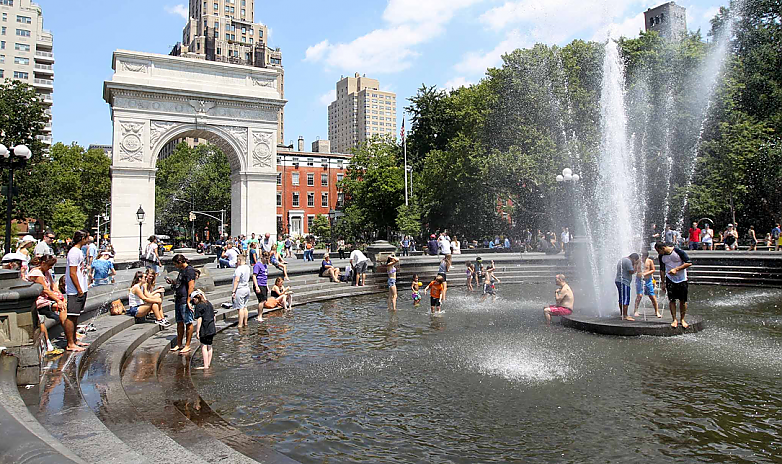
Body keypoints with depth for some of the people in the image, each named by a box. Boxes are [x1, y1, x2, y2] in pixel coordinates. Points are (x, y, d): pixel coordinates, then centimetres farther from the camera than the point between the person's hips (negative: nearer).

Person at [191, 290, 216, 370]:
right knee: (209, 347, 15)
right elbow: (214, 317, 18)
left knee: (204, 347, -3)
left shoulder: (199, 306, -10)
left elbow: (199, 320, -15)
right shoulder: (209, 304, 13)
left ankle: (205, 365, -4)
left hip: (204, 330, -8)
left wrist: (197, 331, -13)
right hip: (212, 329, 8)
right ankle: (208, 364, 23)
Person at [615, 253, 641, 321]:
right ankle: (625, 316, -12)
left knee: (621, 299, 13)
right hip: (624, 282, -10)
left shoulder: (622, 260, 20)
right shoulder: (628, 261, -12)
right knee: (626, 299, -10)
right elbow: (631, 271, -16)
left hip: (618, 281, 10)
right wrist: (634, 265, -3)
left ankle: (622, 314, 18)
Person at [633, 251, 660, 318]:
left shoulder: (650, 261, 0)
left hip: (648, 280, 1)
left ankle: (657, 311, 16)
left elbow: (653, 270, 2)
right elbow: (634, 270, 4)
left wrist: (646, 273, -12)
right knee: (639, 295, -11)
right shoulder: (638, 261, -2)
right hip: (639, 280, -1)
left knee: (652, 296, 3)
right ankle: (635, 311, -5)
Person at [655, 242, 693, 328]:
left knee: (683, 300, 2)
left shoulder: (678, 252, -14)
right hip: (670, 280, 3)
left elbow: (689, 263, -14)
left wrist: (676, 269, -22)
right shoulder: (661, 256, 1)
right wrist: (662, 283, 9)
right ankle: (674, 320, 4)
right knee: (671, 300, -3)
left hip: (682, 279, -3)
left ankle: (682, 319, 14)